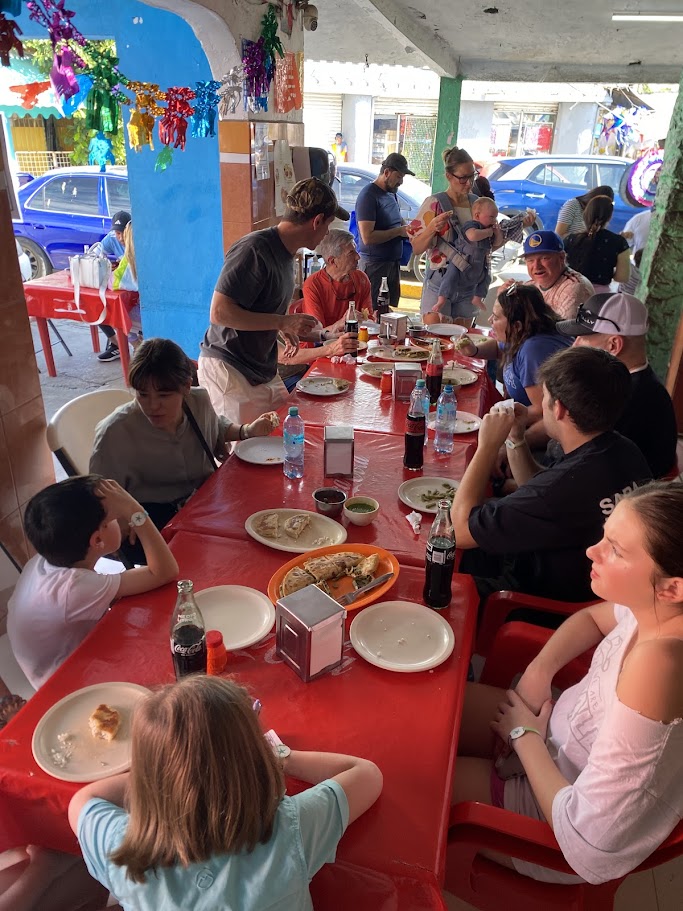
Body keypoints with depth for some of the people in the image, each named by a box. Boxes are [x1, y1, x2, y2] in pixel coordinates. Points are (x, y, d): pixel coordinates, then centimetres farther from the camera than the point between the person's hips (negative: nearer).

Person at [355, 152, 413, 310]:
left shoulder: (391, 193, 12)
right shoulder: (368, 195, -14)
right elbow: (367, 237, -23)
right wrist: (399, 231, -16)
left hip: (394, 261, 9)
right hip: (374, 263, -9)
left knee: (392, 307, 15)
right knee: (372, 310, -5)